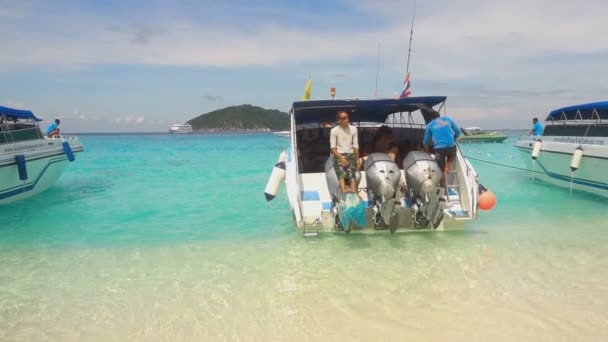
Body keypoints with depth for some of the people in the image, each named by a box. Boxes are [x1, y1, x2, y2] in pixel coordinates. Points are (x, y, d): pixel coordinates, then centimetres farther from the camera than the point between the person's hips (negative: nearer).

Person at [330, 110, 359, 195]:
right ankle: (344, 191, -47)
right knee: (342, 173, -29)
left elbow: (356, 146, 13)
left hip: (351, 154, 2)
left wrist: (357, 160, 6)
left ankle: (354, 192, -41)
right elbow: (333, 148, -1)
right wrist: (341, 157, -14)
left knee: (351, 173, -24)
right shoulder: (334, 130, 2)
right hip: (339, 155, -2)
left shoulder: (353, 129, 11)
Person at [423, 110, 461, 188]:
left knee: (441, 171, 8)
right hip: (451, 146, 1)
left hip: (439, 148, -1)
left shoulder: (430, 125, 12)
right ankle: (448, 166, 9)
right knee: (451, 156, 35)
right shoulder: (447, 119, 15)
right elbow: (458, 131, 15)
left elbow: (426, 141, 19)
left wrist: (427, 151, 36)